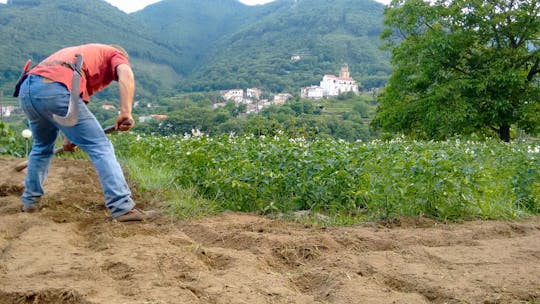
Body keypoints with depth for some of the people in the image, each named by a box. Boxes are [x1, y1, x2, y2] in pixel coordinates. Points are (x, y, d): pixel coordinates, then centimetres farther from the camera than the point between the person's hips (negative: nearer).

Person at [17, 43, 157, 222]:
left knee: (42, 146, 30)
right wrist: (125, 112, -16)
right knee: (100, 147, -3)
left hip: (26, 89, 8)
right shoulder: (116, 54, 21)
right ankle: (123, 207, -9)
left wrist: (70, 136, 49)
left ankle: (30, 200, 38)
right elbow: (125, 74, -6)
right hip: (55, 91, -8)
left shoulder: (82, 53, 40)